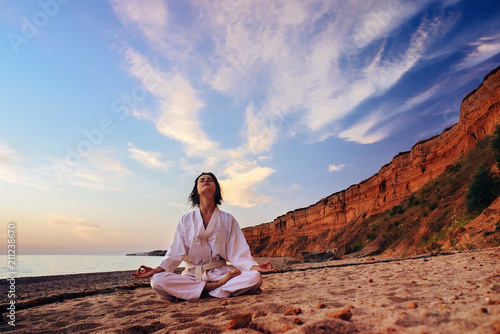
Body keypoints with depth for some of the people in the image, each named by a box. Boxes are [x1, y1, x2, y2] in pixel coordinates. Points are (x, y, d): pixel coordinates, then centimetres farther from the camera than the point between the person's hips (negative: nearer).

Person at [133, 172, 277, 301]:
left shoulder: (228, 220, 9)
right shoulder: (186, 220, 11)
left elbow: (238, 252, 1)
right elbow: (176, 252, 4)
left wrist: (254, 266, -17)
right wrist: (158, 269, -13)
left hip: (220, 273, 0)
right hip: (192, 276, 0)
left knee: (255, 278, -28)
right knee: (157, 281, -29)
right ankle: (219, 286, -20)